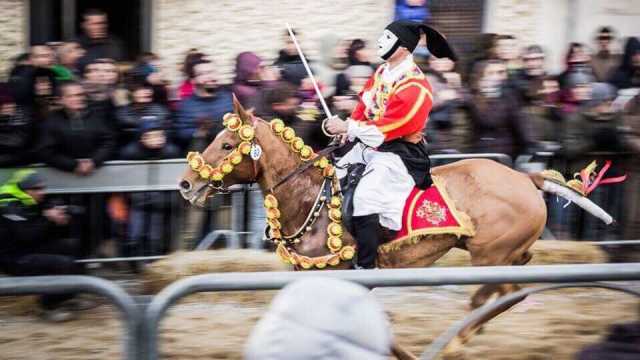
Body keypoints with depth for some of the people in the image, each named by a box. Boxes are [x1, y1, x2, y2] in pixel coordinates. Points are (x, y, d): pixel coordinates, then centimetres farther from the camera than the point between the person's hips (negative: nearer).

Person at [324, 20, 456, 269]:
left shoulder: (414, 87, -19)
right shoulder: (382, 72, 7)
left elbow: (386, 128, -23)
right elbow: (364, 108, 13)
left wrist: (348, 128, -22)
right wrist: (348, 129, -6)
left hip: (399, 154, -10)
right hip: (369, 146, 10)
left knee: (365, 197, -28)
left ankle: (365, 267, -24)